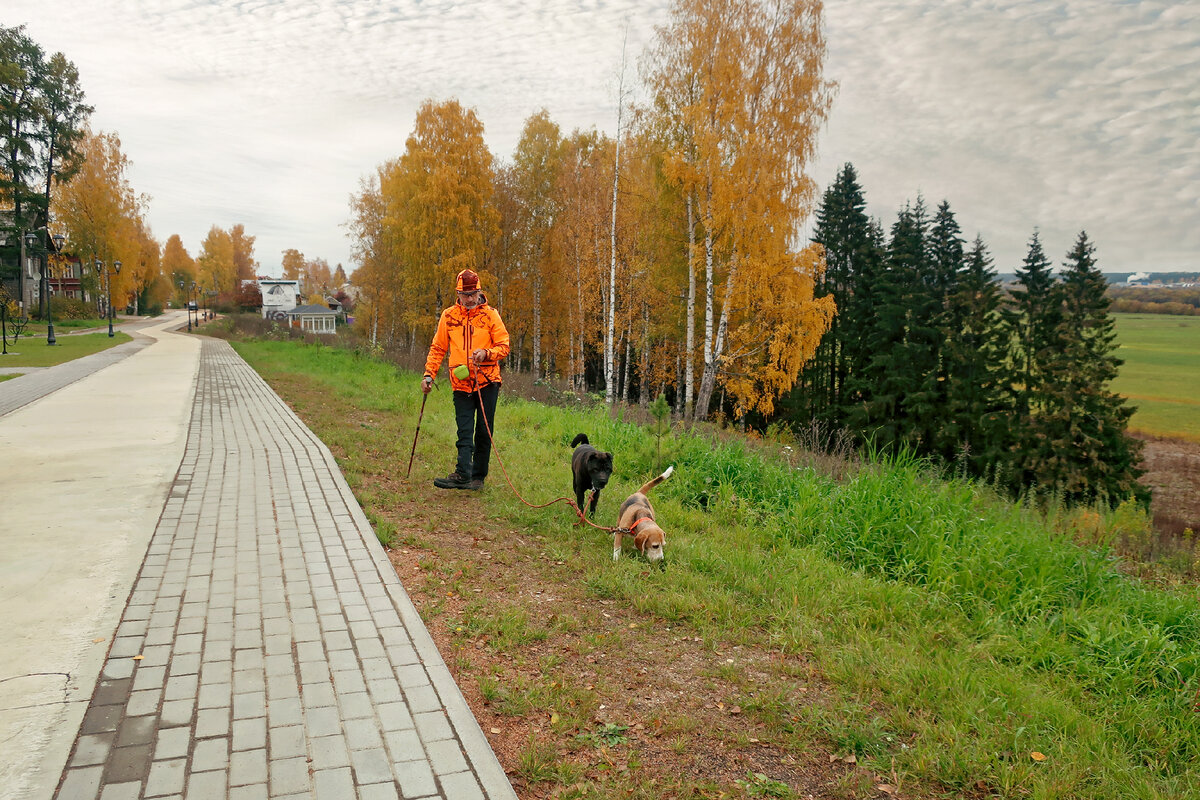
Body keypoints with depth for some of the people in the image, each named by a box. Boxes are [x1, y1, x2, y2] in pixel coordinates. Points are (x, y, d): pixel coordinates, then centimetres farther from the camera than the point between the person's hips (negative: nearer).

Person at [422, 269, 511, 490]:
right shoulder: (448, 316, 6)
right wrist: (429, 374, 2)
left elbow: (503, 346, 0)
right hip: (461, 384, 1)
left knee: (484, 431, 3)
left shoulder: (490, 315, 0)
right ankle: (463, 474, -14)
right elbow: (437, 348, 11)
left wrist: (486, 353, -19)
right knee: (464, 431, -6)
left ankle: (478, 476, 11)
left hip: (487, 381, -1)